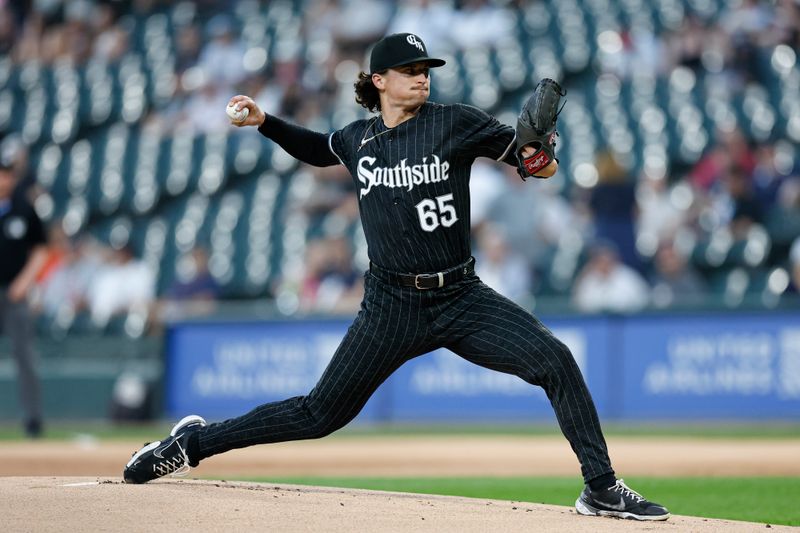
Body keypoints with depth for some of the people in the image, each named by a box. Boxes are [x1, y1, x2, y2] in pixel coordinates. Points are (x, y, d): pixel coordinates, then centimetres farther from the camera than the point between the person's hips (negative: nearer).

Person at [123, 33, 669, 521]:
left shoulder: (456, 123, -4)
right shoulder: (357, 139, 5)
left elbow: (532, 156, -3)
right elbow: (317, 148, 29)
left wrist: (539, 157, -26)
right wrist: (265, 122, 16)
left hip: (462, 300, -1)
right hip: (392, 307, 1)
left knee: (556, 361, -21)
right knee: (321, 414, 1)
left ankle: (601, 488, -13)